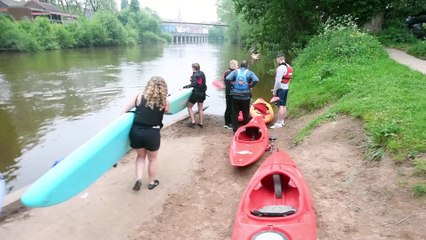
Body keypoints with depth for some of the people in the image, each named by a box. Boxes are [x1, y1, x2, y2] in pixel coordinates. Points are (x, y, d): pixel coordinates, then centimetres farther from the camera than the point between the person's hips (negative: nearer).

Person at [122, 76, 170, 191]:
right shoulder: (165, 102, -1)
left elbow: (123, 111, 4)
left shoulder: (140, 97, 3)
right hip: (152, 134, -1)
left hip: (136, 132, 2)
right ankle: (152, 182, 38)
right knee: (153, 158, 23)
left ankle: (138, 178, 13)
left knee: (141, 156, 27)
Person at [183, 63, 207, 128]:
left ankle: (193, 121, 1)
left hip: (196, 93, -7)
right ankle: (201, 123, 18)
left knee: (189, 107, 8)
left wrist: (185, 86, -24)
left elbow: (193, 84, -27)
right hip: (202, 93, 7)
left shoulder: (195, 75, -15)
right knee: (200, 109, 14)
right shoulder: (202, 74, 8)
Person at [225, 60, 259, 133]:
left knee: (235, 113, 12)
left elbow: (227, 79, -15)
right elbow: (256, 80, -19)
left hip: (235, 96, 0)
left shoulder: (235, 71, 0)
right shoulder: (249, 73, -1)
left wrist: (232, 84, -1)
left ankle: (235, 129, 17)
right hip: (245, 96, 0)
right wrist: (250, 85, -5)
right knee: (246, 114, 15)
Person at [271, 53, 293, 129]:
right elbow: (288, 80, 15)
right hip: (286, 88, 9)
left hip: (280, 89, -9)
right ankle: (282, 121, 21)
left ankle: (279, 123, -2)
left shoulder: (280, 68, -17)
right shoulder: (288, 67, 11)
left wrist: (274, 91, -13)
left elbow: (278, 81, -20)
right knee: (284, 105, 13)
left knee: (280, 106, -6)